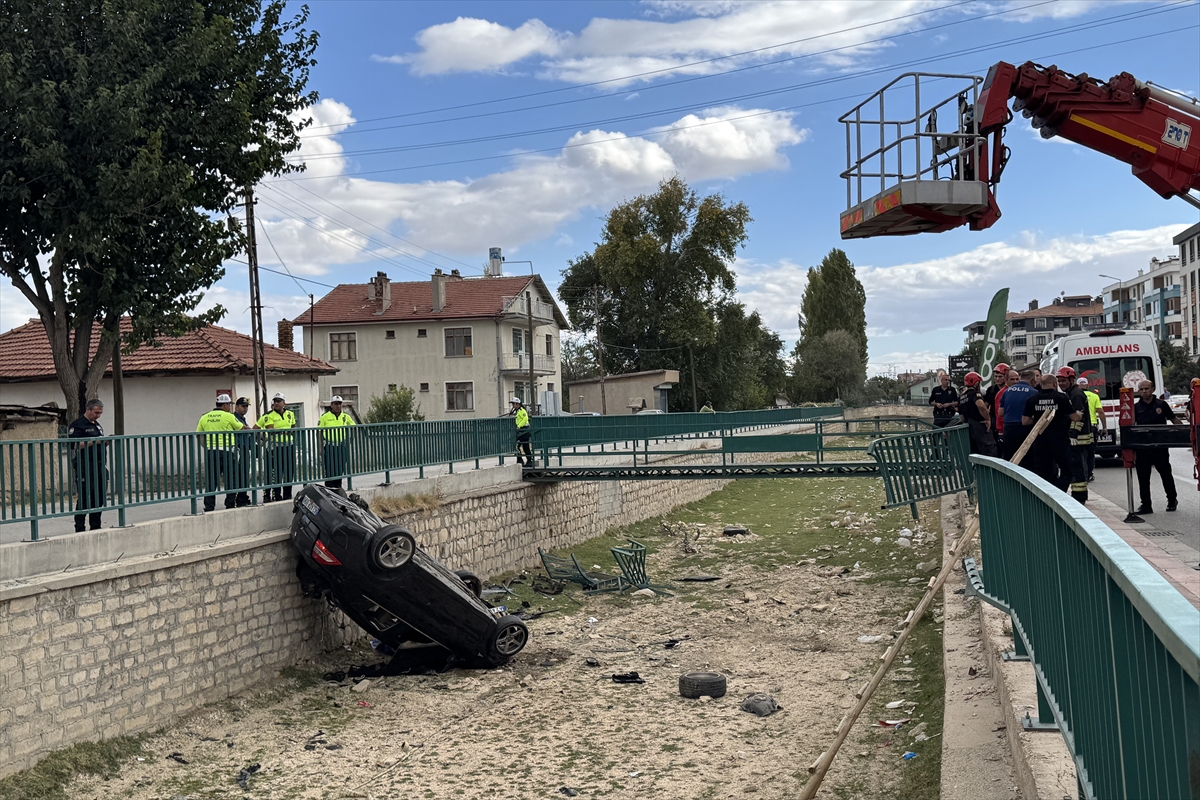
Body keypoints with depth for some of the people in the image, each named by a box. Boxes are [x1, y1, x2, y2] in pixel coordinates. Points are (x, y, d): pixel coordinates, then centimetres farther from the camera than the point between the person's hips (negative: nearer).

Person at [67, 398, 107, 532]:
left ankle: (95, 528, 15)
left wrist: (106, 442, 4)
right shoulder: (77, 425, -6)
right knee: (83, 499, -7)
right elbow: (75, 446, -16)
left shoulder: (98, 425, 21)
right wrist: (94, 442, -19)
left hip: (99, 466, 8)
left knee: (99, 498, 9)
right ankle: (79, 530, -3)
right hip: (85, 467, -8)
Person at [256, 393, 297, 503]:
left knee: (290, 471, 8)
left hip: (289, 445, 5)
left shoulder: (290, 414, 12)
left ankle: (287, 496, 18)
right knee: (277, 473, -4)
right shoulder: (269, 415, -4)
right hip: (276, 447, -5)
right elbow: (270, 430, -15)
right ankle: (277, 497, 1)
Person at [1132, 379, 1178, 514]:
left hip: (1160, 446, -1)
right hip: (1142, 447, 1)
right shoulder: (1136, 407, 5)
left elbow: (1173, 420, 11)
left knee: (1166, 473, 10)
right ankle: (1146, 505, 9)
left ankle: (1172, 500, 28)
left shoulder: (1161, 404, 3)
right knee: (1143, 477, 2)